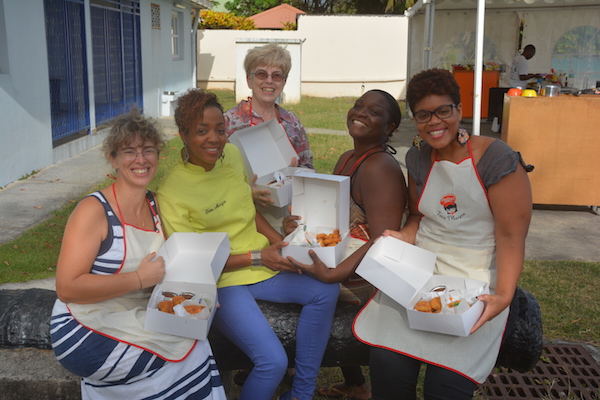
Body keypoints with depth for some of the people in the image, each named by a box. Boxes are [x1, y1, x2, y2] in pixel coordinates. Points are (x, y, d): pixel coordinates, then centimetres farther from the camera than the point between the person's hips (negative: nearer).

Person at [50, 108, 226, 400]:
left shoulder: (155, 206, 7)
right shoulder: (94, 210, -15)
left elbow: (162, 263, 20)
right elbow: (67, 288, -22)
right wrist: (139, 278, -22)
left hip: (138, 319, 7)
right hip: (85, 331, -7)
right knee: (191, 350, -19)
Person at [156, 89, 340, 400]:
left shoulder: (232, 154, 3)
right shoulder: (171, 193, -16)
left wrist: (279, 242, -1)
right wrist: (256, 257, -16)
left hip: (264, 263, 7)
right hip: (221, 281, -7)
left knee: (326, 290, -14)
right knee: (273, 361, -23)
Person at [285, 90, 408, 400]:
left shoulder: (380, 168, -20)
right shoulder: (347, 159, 8)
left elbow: (383, 242, -27)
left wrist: (329, 275, -34)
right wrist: (299, 221, -8)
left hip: (362, 276, -8)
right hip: (340, 255, 9)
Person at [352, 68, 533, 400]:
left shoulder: (497, 161, -8)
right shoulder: (418, 158, 9)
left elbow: (511, 236, -10)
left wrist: (503, 295, -23)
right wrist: (404, 237, -3)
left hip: (476, 280, -4)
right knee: (387, 362, -18)